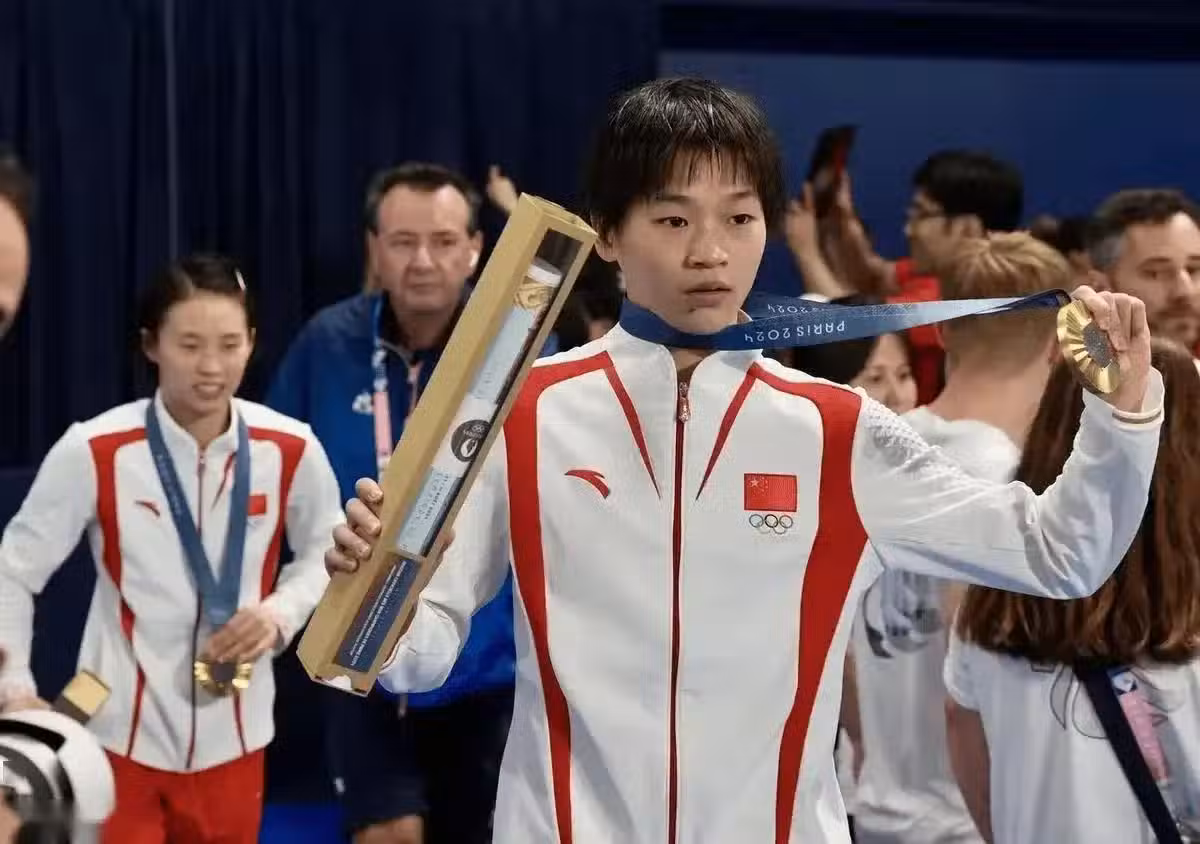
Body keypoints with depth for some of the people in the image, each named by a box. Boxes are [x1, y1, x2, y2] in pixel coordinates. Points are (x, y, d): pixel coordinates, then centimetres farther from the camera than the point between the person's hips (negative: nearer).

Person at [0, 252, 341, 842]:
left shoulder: (290, 450, -7)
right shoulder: (93, 452, -14)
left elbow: (325, 555, 10)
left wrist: (279, 615, -8)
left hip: (232, 737, 3)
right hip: (121, 735, -3)